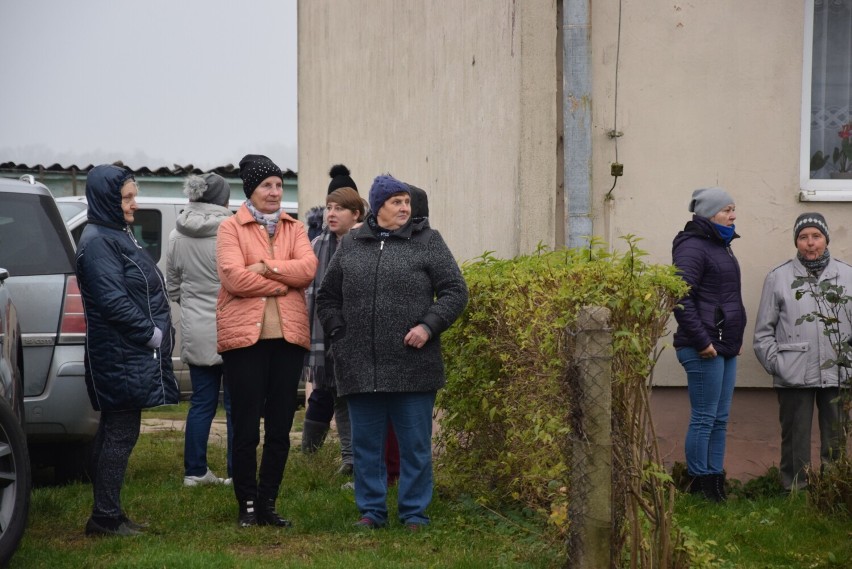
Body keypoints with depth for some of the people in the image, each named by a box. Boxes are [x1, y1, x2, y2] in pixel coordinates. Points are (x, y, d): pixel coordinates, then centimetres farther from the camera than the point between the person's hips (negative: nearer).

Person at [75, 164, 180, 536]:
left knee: (116, 432, 12)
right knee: (120, 434, -7)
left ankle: (108, 515, 18)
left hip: (132, 355, 10)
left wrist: (159, 334, 10)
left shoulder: (117, 236, 18)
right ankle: (105, 517, -2)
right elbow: (114, 302, -21)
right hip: (120, 355, -10)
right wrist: (153, 334, -15)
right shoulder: (98, 243, -14)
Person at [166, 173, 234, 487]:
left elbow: (172, 287, 13)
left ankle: (195, 470, 14)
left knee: (201, 402, 12)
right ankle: (237, 473, 4)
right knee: (236, 404, 2)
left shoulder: (177, 236, 5)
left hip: (195, 331, 5)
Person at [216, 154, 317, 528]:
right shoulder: (231, 227, 1)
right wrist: (281, 284, -8)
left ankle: (268, 503, 17)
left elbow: (308, 268, -4)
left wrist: (265, 266, -15)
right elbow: (232, 276, -13)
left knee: (280, 428, 7)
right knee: (246, 428, 1)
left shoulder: (294, 228, 14)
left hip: (288, 336, 4)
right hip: (244, 336, -4)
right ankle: (247, 504, 11)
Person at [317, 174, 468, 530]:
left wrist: (429, 326, -12)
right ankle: (371, 510, 19)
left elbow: (455, 291, 1)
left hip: (413, 366, -2)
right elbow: (327, 297, 18)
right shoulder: (350, 245, 11)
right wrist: (339, 334, 5)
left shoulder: (427, 242, 4)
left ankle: (414, 513, 13)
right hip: (361, 367, 2)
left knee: (415, 444, 3)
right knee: (366, 444, 8)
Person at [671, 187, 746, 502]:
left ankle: (716, 485, 17)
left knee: (720, 420, 11)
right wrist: (701, 341, -20)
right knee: (704, 419, -5)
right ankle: (700, 486, 1)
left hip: (726, 348, 10)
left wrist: (736, 339, 19)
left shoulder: (720, 246, 18)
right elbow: (681, 298, -20)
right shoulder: (692, 247, -12)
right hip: (704, 349, -10)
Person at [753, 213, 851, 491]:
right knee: (795, 439, 5)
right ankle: (794, 489, 15)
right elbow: (764, 330, 3)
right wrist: (774, 363, -6)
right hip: (795, 375, -1)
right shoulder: (778, 277, 2)